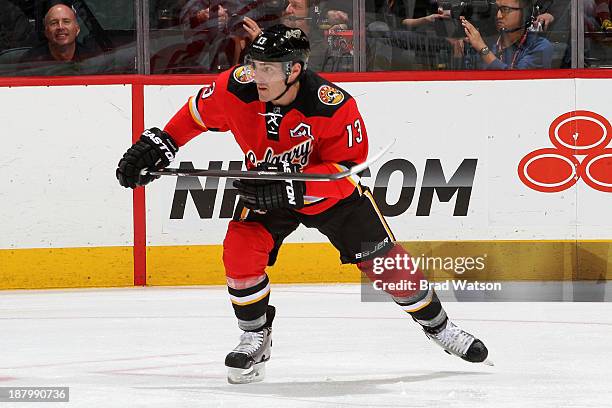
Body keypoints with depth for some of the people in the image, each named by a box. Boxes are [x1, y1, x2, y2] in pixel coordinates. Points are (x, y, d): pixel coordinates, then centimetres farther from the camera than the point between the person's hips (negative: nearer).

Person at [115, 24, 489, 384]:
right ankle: (256, 338, 1)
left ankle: (437, 325, 23)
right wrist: (159, 143, -12)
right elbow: (198, 112, -6)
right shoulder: (239, 88, -26)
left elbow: (346, 167, -28)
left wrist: (292, 187, -40)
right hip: (266, 190, 2)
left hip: (331, 189, -2)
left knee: (383, 260, 1)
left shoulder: (335, 106, -34)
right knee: (241, 251, -21)